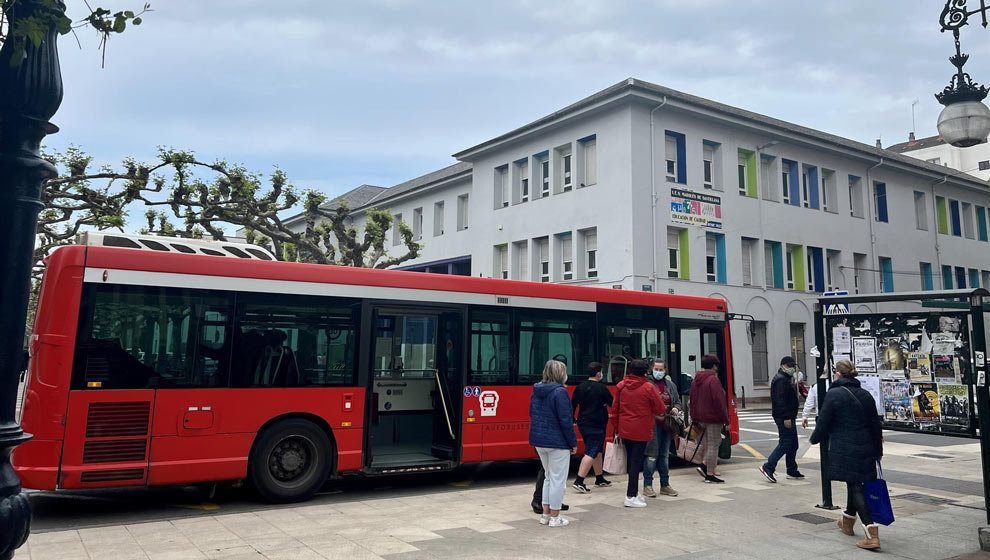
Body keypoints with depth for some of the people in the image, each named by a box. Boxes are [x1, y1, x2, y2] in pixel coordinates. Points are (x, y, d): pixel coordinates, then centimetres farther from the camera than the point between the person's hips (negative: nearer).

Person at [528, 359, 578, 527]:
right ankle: (555, 517, 10)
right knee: (558, 480, 4)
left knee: (549, 477, 20)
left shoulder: (537, 391, 6)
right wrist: (573, 442, -9)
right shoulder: (560, 391, -17)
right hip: (557, 442, -7)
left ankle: (546, 514, 23)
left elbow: (532, 414, 14)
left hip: (539, 441, 8)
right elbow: (565, 420, -17)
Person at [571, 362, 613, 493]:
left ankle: (600, 478, 31)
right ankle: (579, 481, -15)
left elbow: (573, 405, 10)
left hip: (583, 424, 7)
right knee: (591, 453, -7)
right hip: (596, 426, -7)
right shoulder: (602, 388, -12)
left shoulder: (580, 387, 6)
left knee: (598, 451, 21)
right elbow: (612, 404, -3)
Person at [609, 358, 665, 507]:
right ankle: (631, 496, 0)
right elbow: (660, 410, -7)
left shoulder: (621, 386, 2)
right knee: (636, 461, -1)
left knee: (630, 460, 16)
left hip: (624, 430, 5)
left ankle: (634, 491, 27)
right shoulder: (649, 388, -13)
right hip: (641, 431, -5)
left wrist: (616, 429, 16)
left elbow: (615, 409, 7)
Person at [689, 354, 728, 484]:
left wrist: (694, 418, 20)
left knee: (712, 442, 21)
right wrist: (726, 420, -12)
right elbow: (719, 401, -18)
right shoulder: (713, 380, -16)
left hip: (701, 418, 8)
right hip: (713, 418, -8)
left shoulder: (695, 381, 9)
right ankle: (710, 474, 4)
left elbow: (693, 400, 14)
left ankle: (704, 465, 11)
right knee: (713, 445, -1)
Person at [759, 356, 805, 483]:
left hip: (789, 417, 11)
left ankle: (792, 471, 19)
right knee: (785, 444, -10)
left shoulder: (787, 379, 19)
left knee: (793, 444, 13)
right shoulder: (781, 380, -15)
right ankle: (768, 467, -8)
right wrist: (786, 418, -26)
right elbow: (780, 400, -23)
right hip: (784, 418, -11)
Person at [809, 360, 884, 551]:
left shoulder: (833, 394, -12)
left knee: (855, 487, -3)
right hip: (865, 449, 7)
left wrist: (815, 438, 9)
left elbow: (823, 422, -10)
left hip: (844, 451, -7)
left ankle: (872, 535, -12)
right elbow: (875, 424, 12)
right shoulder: (865, 394, 7)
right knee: (855, 484, 20)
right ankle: (848, 522, 40)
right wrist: (877, 450, 21)